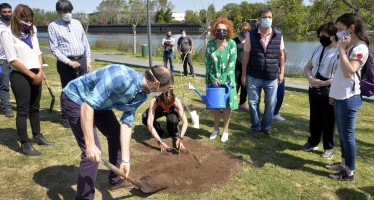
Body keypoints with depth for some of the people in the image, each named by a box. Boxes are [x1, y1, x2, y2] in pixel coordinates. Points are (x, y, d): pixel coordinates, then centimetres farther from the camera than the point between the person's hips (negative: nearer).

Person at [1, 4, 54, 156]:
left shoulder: (32, 31, 11)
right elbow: (13, 60, -13)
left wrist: (40, 72, -3)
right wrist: (32, 75, -11)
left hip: (36, 74, 6)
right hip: (20, 76, -6)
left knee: (35, 107, 16)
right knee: (23, 110, -3)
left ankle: (37, 136, 30)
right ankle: (25, 145, 4)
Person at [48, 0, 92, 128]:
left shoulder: (77, 23, 11)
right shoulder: (53, 26, -2)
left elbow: (85, 43, 12)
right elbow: (54, 49, -7)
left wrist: (88, 61, 6)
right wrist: (69, 62, -16)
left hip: (82, 60, 4)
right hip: (65, 63, -4)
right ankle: (65, 117, 21)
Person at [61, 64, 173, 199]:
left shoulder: (141, 95, -8)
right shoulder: (121, 77, -36)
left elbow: (126, 124, -6)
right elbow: (87, 105, -36)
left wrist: (126, 159, -10)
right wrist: (90, 144, -37)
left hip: (98, 102, 9)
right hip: (74, 99, -9)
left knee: (116, 134, 15)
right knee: (92, 152, -14)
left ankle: (116, 180, 34)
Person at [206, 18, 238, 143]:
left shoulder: (231, 44, -8)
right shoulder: (210, 44, -2)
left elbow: (232, 64, -12)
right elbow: (207, 63, -3)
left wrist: (222, 80, -17)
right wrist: (214, 79, -12)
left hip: (227, 80, -2)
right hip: (213, 79, 2)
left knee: (227, 105, 5)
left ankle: (225, 130, 19)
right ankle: (216, 129, 27)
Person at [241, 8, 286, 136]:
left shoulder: (278, 35, -2)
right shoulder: (251, 35, -5)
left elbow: (281, 54, 6)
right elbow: (246, 55, -2)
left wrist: (281, 72, 4)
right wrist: (244, 74, -2)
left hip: (272, 77, 1)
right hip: (253, 77, -1)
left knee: (271, 103, 10)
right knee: (253, 103, 9)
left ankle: (266, 126, 30)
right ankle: (255, 126, 28)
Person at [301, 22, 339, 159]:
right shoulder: (318, 48, 8)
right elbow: (307, 67, 11)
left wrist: (323, 83, -19)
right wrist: (310, 78, -9)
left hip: (329, 92, -6)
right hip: (313, 90, 6)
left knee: (328, 121, 6)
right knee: (314, 118, 16)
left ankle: (329, 147, 21)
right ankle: (313, 142, 32)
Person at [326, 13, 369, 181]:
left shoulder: (360, 48, -14)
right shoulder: (347, 46, 14)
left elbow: (348, 72, -28)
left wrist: (341, 50, -23)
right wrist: (334, 93, 19)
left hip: (349, 98, -9)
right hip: (340, 97, 9)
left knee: (347, 134, -1)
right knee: (342, 133, 16)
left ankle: (350, 172, 10)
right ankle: (344, 163, 29)